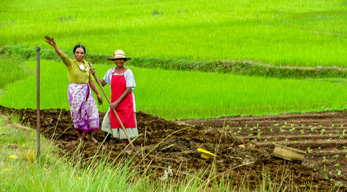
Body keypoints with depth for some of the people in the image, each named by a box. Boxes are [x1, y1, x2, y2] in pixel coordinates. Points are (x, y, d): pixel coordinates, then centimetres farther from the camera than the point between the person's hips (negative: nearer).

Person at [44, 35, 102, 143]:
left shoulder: (86, 64, 7)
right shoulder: (70, 63, -7)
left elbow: (91, 80, 12)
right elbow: (61, 55, -25)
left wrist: (98, 94, 12)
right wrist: (54, 45, -43)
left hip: (86, 91, 5)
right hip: (75, 91, -5)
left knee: (91, 112, 7)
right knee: (78, 114, -2)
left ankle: (89, 135, 27)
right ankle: (80, 137, 13)